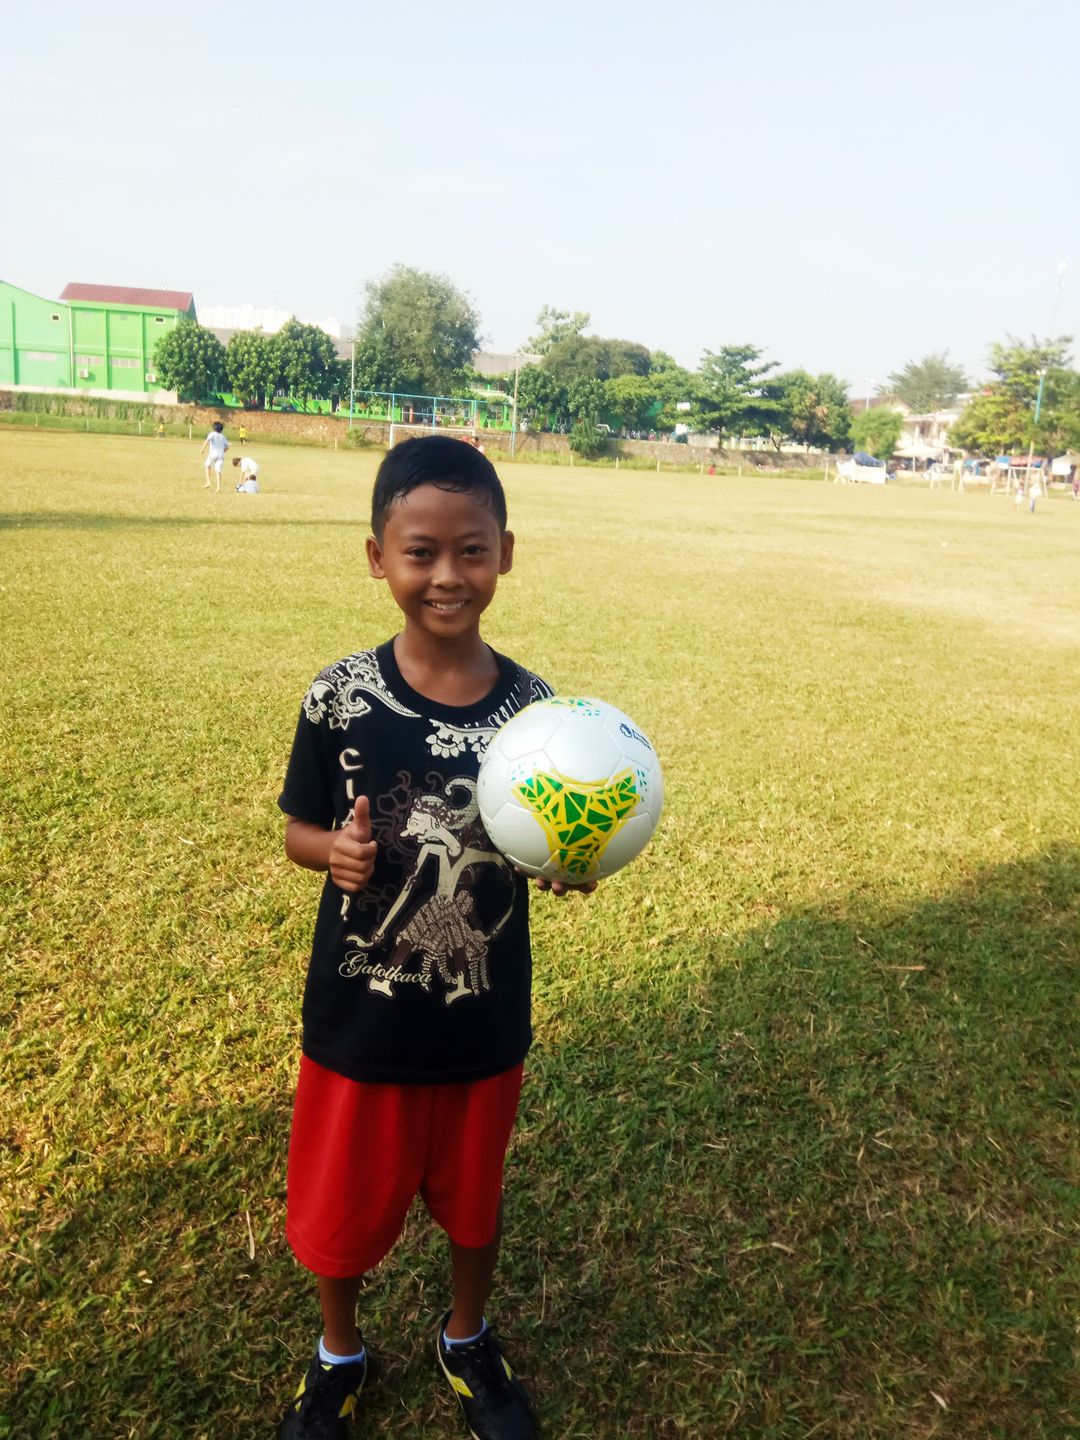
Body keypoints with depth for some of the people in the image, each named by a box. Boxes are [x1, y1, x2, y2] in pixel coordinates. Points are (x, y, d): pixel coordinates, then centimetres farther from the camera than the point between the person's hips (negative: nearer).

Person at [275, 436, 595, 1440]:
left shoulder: (532, 707, -10)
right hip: (358, 1016, -1)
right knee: (340, 1202, 18)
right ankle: (337, 1354, 51)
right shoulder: (339, 698, -15)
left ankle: (467, 1341, 54)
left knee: (473, 1196, 22)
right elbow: (298, 828, -3)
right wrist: (335, 850, -25)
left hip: (485, 1020, 1)